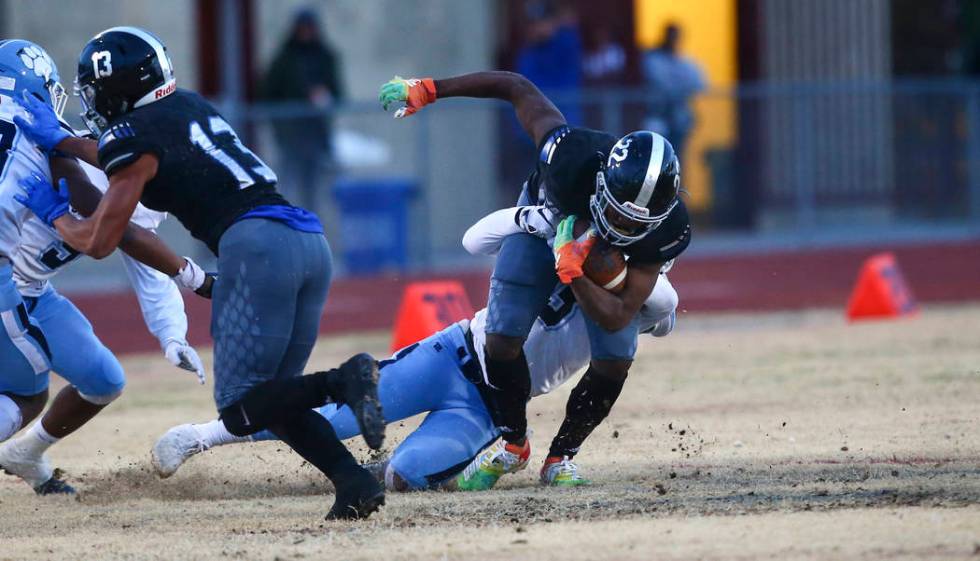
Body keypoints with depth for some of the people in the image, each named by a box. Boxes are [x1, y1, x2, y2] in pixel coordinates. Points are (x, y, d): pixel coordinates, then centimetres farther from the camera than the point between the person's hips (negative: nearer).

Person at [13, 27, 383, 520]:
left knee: (241, 412, -4)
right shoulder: (189, 106, 23)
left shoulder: (135, 136, 0)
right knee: (269, 396, 12)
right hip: (310, 241, 8)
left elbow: (97, 242, 8)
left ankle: (342, 382, -28)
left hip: (256, 243, -8)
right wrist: (60, 142, 51)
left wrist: (52, 212, 28)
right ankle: (353, 480, -10)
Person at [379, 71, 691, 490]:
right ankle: (513, 447, 14)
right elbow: (518, 88, -27)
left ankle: (560, 456, 12)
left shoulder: (664, 231, -39)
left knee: (613, 364, -13)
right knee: (502, 341, -12)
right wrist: (428, 90, -23)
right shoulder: (573, 155, -44)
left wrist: (572, 271, -48)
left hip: (608, 259, 0)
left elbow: (617, 318, -34)